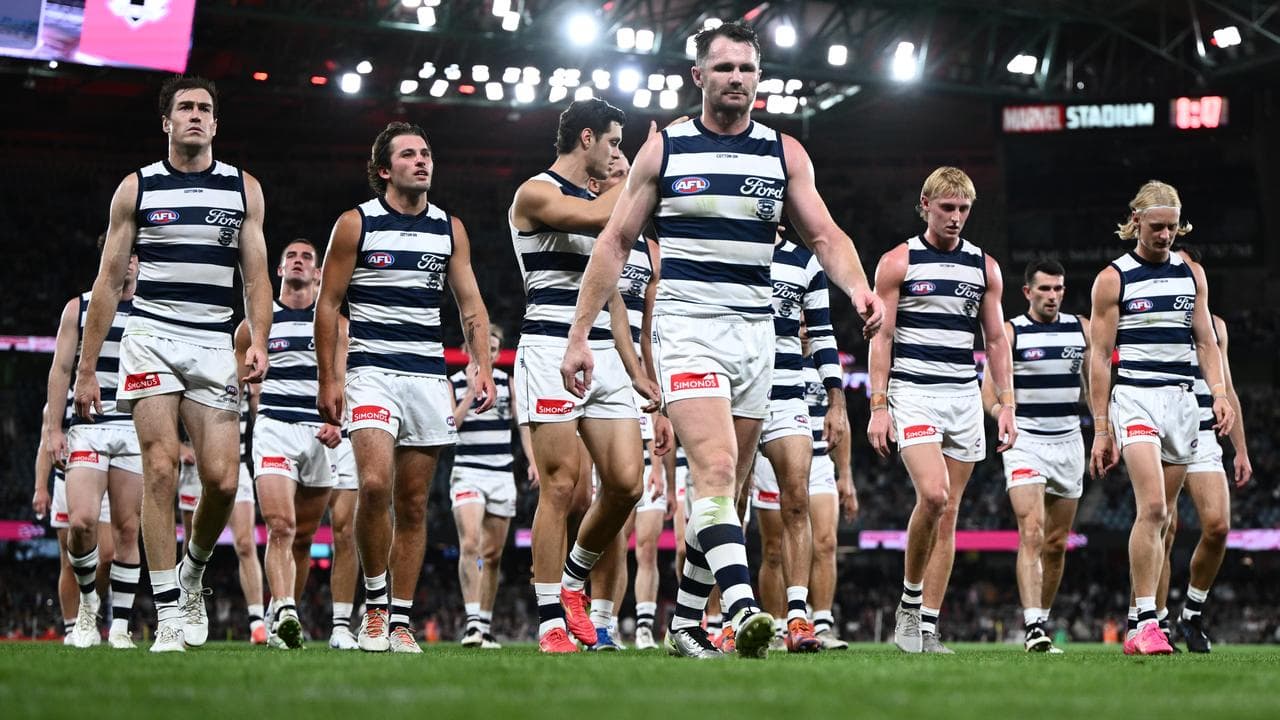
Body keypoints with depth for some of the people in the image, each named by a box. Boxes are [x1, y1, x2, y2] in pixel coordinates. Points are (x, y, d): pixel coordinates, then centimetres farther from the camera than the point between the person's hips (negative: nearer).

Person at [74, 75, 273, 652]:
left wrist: (258, 342, -6)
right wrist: (86, 369, 4)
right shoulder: (137, 188, 7)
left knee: (222, 480, -8)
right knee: (161, 468, -13)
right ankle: (168, 615, -11)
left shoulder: (243, 189, 11)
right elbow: (109, 281, 8)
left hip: (214, 344, 2)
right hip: (150, 338, -1)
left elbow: (256, 278, 12)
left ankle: (193, 574, 22)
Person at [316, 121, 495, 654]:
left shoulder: (449, 229, 12)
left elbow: (471, 304, 14)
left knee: (413, 504, 4)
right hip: (372, 369, -4)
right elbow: (328, 304, 2)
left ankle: (400, 621, 9)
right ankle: (374, 602, -5)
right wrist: (328, 381, -4)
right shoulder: (356, 224, 1)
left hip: (429, 373, 4)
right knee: (375, 484, -22)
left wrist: (482, 366, 0)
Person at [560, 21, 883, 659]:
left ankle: (686, 622, 19)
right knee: (716, 469, -22)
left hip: (755, 330, 4)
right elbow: (615, 243, 7)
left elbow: (824, 235, 7)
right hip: (686, 323, -4)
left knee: (726, 488, 7)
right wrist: (579, 335, 2)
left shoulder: (784, 153, 9)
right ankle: (745, 607, -36)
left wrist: (858, 290, -15)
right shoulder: (664, 150, 3)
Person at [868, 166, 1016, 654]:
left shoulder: (984, 267, 12)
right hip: (912, 392, -4)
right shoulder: (898, 262, 1)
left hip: (964, 396, 4)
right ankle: (910, 601, -3)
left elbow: (996, 341, 15)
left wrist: (1007, 404, 6)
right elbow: (881, 338, -2)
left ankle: (927, 628, 5)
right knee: (932, 494, -22)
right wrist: (878, 407, -9)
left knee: (948, 512, 2)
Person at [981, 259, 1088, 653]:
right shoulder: (1010, 333, -2)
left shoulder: (1081, 329, 10)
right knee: (1032, 534, -19)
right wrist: (1001, 413, -24)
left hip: (1069, 442, 4)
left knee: (1057, 543, 8)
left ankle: (1042, 620, 21)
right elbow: (989, 387, -6)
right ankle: (1033, 628, -26)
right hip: (1025, 442, -4)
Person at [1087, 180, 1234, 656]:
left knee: (1160, 518, 5)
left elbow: (1205, 342, 15)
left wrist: (1219, 394, -2)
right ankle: (1147, 623, -21)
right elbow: (1098, 357, -1)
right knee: (1153, 509, -20)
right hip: (1135, 399, -5)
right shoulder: (1113, 279, 0)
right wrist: (1101, 429, -6)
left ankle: (1138, 630, 9)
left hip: (1182, 401, 5)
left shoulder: (1191, 274, 13)